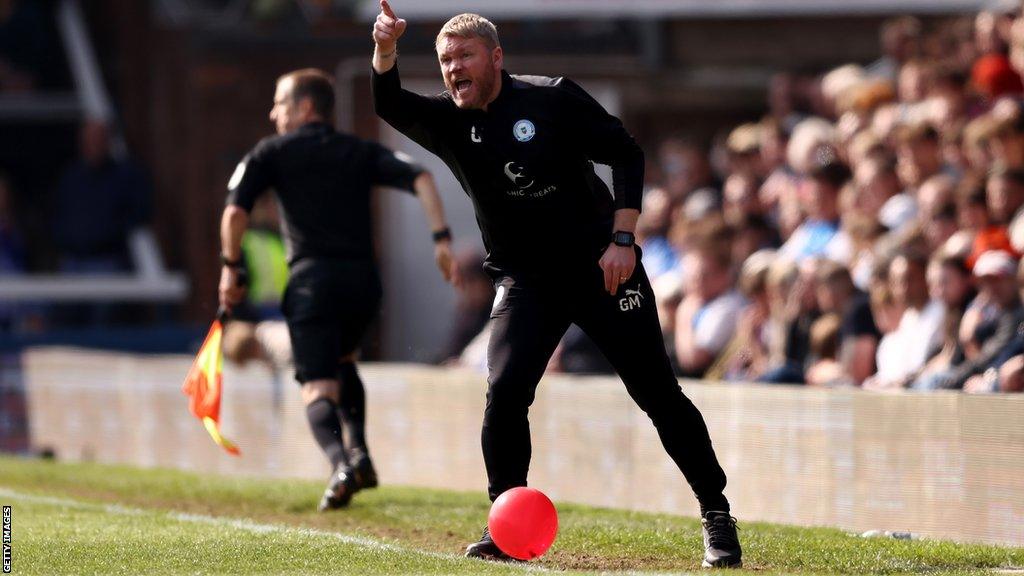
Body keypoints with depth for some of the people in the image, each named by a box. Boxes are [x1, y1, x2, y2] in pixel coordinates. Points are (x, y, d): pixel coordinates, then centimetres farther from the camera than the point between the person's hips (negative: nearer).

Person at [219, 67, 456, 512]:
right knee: (340, 360, 30)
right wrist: (441, 238, -1)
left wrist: (230, 268, 7)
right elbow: (420, 178, 3)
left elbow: (235, 212, -3)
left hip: (313, 278, -4)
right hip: (363, 278, 4)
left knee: (318, 387, -6)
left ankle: (340, 463, -33)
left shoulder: (272, 153, 9)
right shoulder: (361, 152, 18)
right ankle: (358, 451, 13)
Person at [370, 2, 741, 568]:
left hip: (601, 266, -2)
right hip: (524, 282, 2)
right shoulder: (447, 120, -2)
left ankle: (716, 514, 11)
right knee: (504, 391, -19)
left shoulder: (553, 98, -9)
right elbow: (388, 104, -20)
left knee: (658, 393, -1)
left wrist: (622, 238, -13)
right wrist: (385, 51, -40)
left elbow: (625, 153, -5)